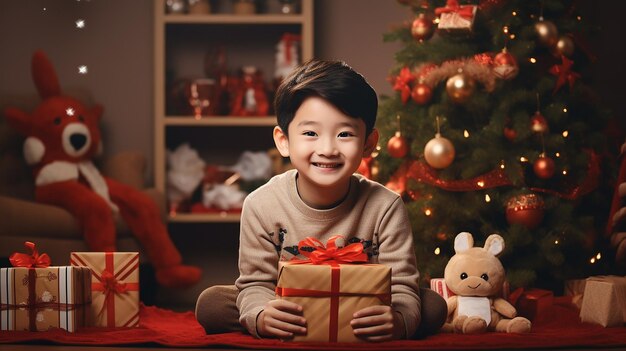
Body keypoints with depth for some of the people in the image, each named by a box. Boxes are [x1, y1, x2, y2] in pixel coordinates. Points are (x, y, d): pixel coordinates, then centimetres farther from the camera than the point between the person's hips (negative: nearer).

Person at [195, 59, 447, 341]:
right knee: (210, 304, -21)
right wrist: (260, 317, -38)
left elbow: (402, 288, -19)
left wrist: (398, 322, -45)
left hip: (364, 318, 0)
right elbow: (256, 283, -12)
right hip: (289, 314, 0)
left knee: (433, 306, -23)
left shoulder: (385, 207, -18)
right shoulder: (262, 206, -17)